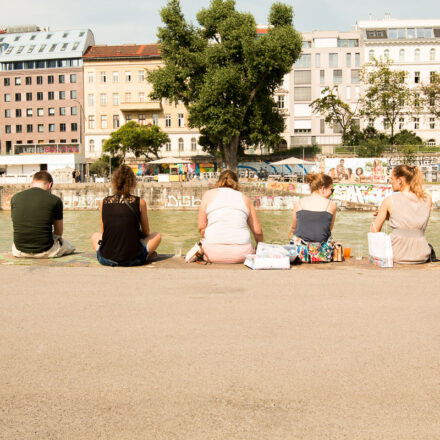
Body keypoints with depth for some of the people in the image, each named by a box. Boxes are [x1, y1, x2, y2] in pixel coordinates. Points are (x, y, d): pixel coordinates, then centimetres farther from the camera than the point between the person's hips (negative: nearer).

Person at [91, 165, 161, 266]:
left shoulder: (104, 202, 2)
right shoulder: (140, 202, -4)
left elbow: (104, 232, 14)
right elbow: (146, 232, 8)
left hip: (106, 259, 2)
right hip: (133, 260, -2)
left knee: (95, 236, 36)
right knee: (157, 235, 25)